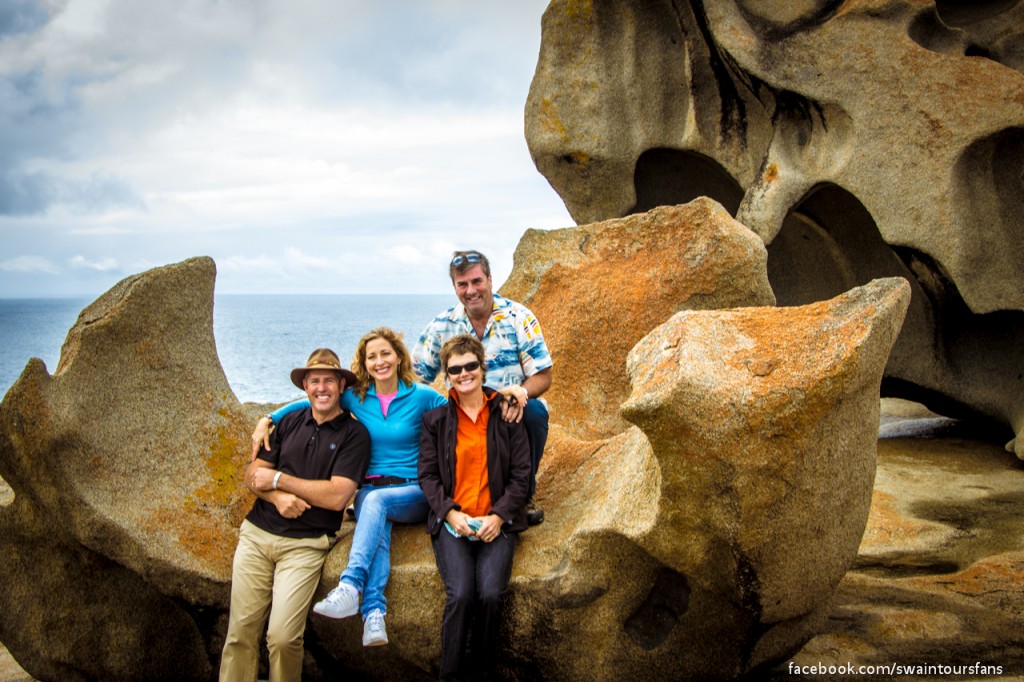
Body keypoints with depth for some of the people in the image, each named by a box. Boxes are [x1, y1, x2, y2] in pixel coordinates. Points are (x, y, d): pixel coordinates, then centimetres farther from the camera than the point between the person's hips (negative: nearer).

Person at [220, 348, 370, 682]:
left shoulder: (354, 434, -2)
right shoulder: (290, 422, 12)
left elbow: (337, 496, -11)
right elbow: (253, 475, 9)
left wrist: (278, 478, -6)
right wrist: (277, 496, -13)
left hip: (305, 544, -4)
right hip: (256, 533, 4)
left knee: (282, 638, -13)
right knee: (240, 632, -1)